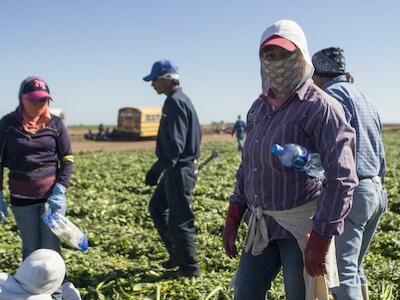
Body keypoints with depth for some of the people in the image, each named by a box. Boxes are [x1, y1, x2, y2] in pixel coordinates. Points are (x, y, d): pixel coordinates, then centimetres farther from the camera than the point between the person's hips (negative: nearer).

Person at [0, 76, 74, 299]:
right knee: (30, 250, 10)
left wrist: (60, 189, -12)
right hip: (22, 198, 1)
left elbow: (68, 160, 0)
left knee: (51, 248, 0)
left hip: (52, 194, 0)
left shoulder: (55, 123, -3)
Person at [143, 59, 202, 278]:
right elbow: (194, 135, 21)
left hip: (179, 169, -11)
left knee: (179, 219, -1)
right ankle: (177, 254, 27)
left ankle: (189, 268, 11)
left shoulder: (175, 102, -17)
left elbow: (175, 144, -25)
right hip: (177, 169, 11)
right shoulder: (181, 100, 15)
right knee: (157, 208, 19)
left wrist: (157, 169, -25)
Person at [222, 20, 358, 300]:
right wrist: (233, 218, 13)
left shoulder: (320, 106, -14)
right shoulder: (259, 107, 10)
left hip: (302, 226, -7)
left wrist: (321, 238, -20)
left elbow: (342, 178, -19)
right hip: (262, 225, 7)